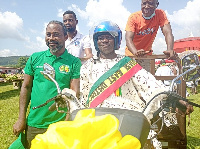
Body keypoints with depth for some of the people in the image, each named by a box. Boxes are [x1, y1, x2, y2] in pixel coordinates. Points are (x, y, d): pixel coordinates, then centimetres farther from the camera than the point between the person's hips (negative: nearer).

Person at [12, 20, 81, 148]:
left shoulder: (74, 62, -3)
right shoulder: (35, 58, 3)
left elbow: (74, 92, -7)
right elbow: (26, 87, 6)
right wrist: (21, 119, 2)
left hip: (60, 125, -2)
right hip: (33, 124, 2)